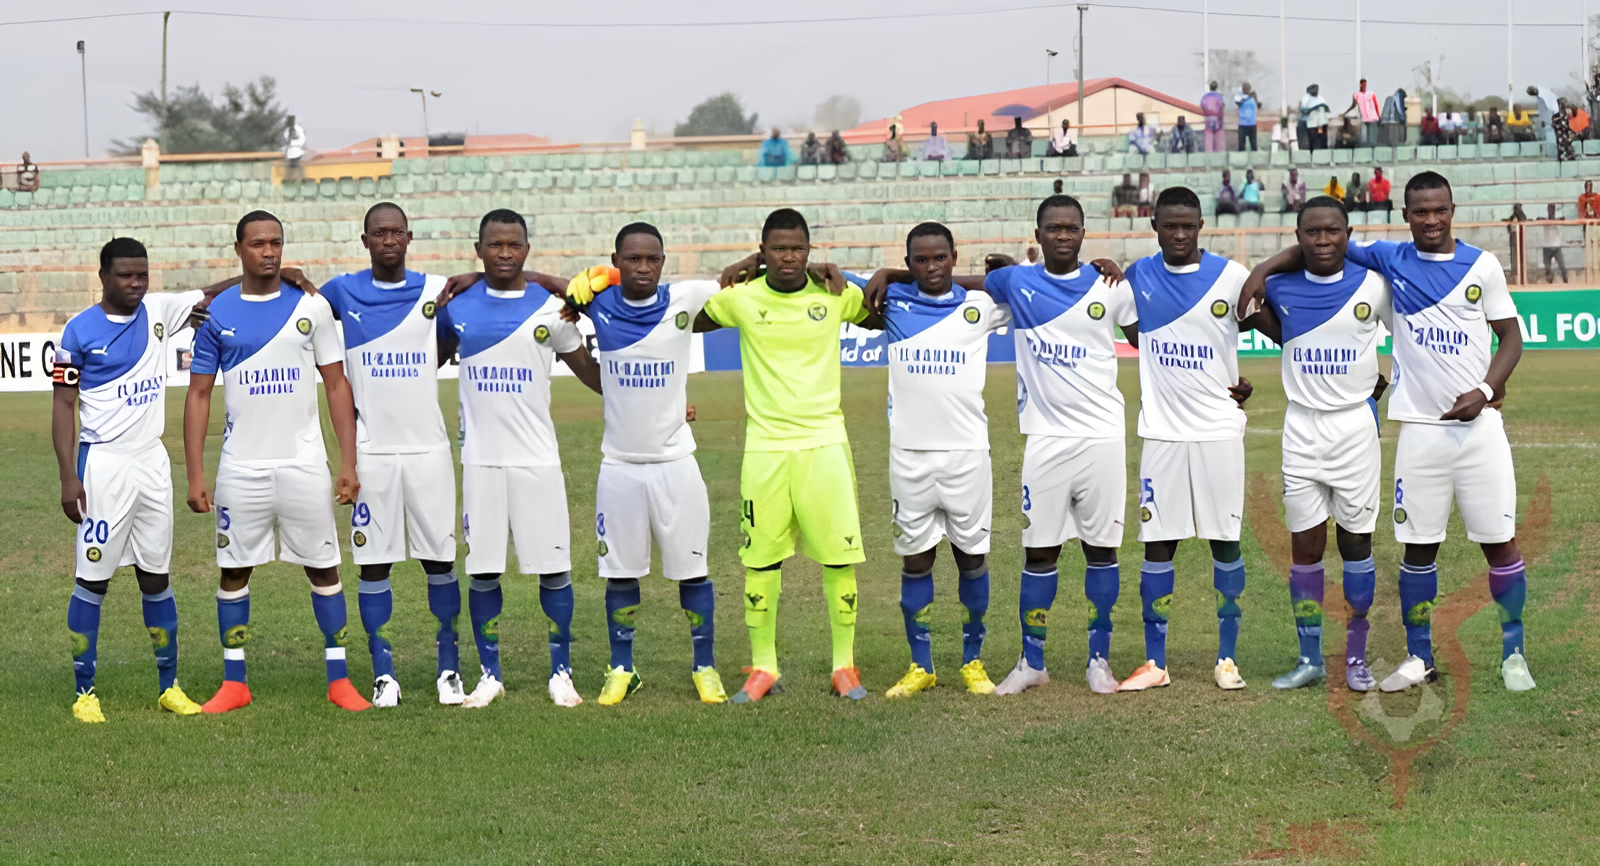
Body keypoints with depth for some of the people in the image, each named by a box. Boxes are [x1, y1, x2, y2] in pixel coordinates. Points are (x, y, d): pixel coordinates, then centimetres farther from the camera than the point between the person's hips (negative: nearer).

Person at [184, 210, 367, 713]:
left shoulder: (312, 308, 1)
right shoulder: (217, 314, 2)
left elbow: (337, 386, 3)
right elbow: (199, 395, 4)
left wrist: (349, 463, -5)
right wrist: (195, 475, -3)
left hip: (304, 463, 0)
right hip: (241, 467, 1)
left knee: (324, 567, 2)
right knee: (234, 570, 6)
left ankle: (338, 679, 10)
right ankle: (234, 683, 15)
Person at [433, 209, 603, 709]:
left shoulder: (549, 309, 2)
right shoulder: (456, 307, 6)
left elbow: (590, 371, 9)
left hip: (538, 458, -1)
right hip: (481, 459, 1)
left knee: (553, 568, 0)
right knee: (483, 570, 4)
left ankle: (561, 673, 11)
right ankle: (490, 675, 14)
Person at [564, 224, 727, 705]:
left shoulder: (684, 301, -6)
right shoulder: (596, 303, -2)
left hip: (675, 461, -1)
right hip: (619, 463, 1)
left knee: (692, 569, 4)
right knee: (620, 571, 8)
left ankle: (705, 667, 17)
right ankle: (621, 670, 21)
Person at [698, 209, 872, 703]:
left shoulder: (834, 295, 2)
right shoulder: (742, 298, 1)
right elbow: (688, 323, 13)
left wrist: (841, 284, 2)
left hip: (825, 442, 0)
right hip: (765, 447, 0)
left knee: (840, 557, -2)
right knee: (760, 559, 3)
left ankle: (844, 665, 9)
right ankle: (762, 667, 14)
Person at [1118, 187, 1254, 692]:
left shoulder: (1231, 277, -3)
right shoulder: (1137, 277, 4)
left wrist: (1250, 382, -5)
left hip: (1219, 429, -2)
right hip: (1162, 432, 2)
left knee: (1225, 540, 3)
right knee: (1157, 541, 2)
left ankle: (1227, 658, 11)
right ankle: (1154, 662, 8)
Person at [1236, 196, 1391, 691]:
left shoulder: (1373, 286, -4)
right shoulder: (1281, 288, 1)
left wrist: (1387, 384, 3)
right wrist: (1256, 317, 2)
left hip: (1355, 424, -2)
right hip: (1301, 428, 2)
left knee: (1356, 540, 3)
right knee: (1305, 544, 3)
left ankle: (1356, 657, 13)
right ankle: (1310, 659, 11)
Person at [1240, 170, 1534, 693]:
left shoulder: (1482, 266, 3)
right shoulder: (1390, 260, 4)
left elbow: (1510, 338, 5)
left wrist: (1486, 391, -10)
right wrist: (1264, 269, -7)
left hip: (1480, 425, -1)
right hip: (1421, 429, 1)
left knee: (1500, 542, 1)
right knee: (1419, 546, 4)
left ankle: (1513, 654, 12)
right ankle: (1419, 659, 15)